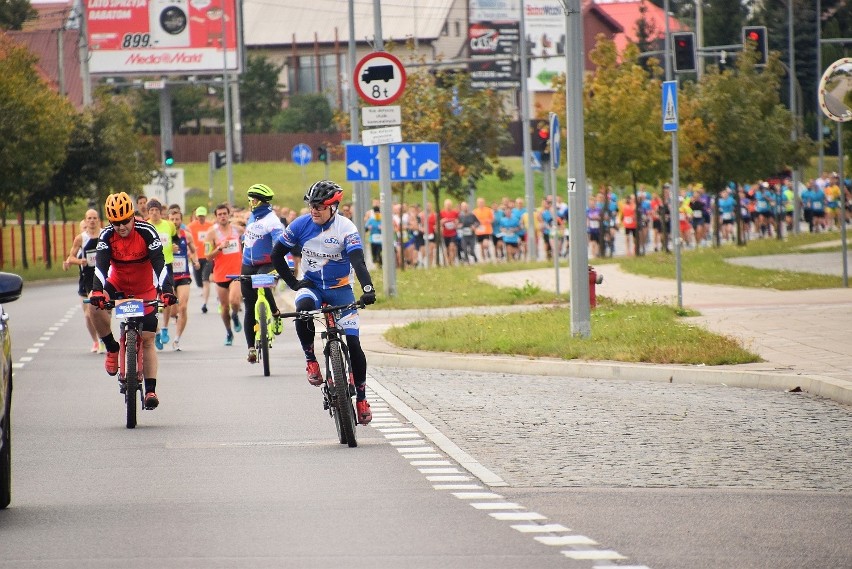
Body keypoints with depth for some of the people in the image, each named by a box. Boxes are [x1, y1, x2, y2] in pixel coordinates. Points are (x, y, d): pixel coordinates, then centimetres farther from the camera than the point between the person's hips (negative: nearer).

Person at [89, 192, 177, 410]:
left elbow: (159, 263, -27)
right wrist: (97, 290, -46)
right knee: (96, 305, -30)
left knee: (147, 339, -6)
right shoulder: (107, 235, -17)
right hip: (118, 285, 1)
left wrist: (166, 290, -42)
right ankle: (112, 348, -9)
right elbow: (101, 265, -28)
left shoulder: (146, 232, -22)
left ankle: (151, 390, -2)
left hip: (145, 290, -1)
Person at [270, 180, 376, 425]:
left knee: (353, 343, -11)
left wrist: (367, 288, -43)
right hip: (311, 286, 1)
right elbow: (277, 255, 1)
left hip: (340, 288, -1)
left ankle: (361, 398, 4)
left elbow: (358, 261, -28)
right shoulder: (301, 225, -9)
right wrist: (293, 283, -7)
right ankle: (311, 359, -17)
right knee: (304, 307, -36)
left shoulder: (346, 228, -16)